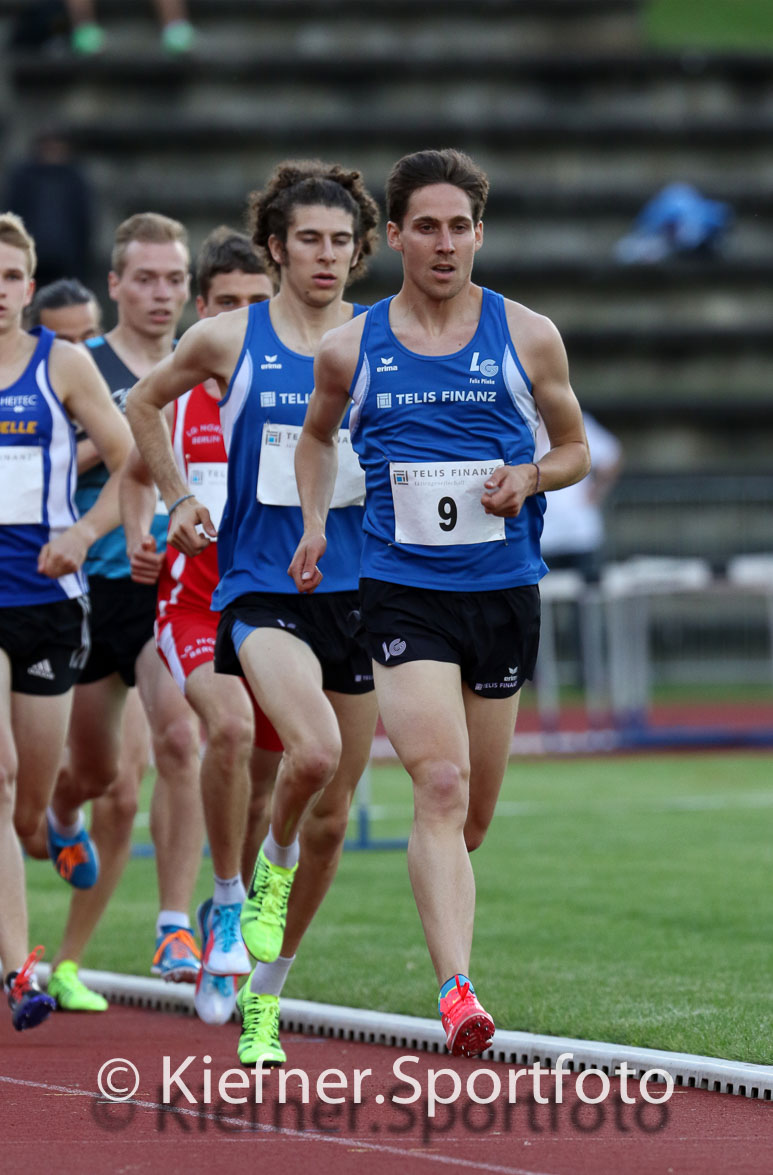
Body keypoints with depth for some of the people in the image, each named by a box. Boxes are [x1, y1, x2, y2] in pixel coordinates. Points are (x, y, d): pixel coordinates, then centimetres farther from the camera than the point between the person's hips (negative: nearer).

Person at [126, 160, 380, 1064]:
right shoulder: (227, 340, 1)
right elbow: (142, 405, 19)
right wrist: (178, 499, 11)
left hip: (356, 588, 3)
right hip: (260, 583, -3)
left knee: (330, 817, 6)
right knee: (313, 750, -30)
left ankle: (264, 993, 23)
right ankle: (271, 865, 3)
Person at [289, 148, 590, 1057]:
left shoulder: (528, 337, 3)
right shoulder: (351, 348, 3)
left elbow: (574, 448, 14)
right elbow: (316, 436, 23)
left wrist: (529, 478, -7)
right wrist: (314, 521, 7)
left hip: (504, 590, 2)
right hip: (401, 592, -2)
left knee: (472, 815, 11)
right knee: (440, 784, -21)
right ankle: (456, 991, -27)